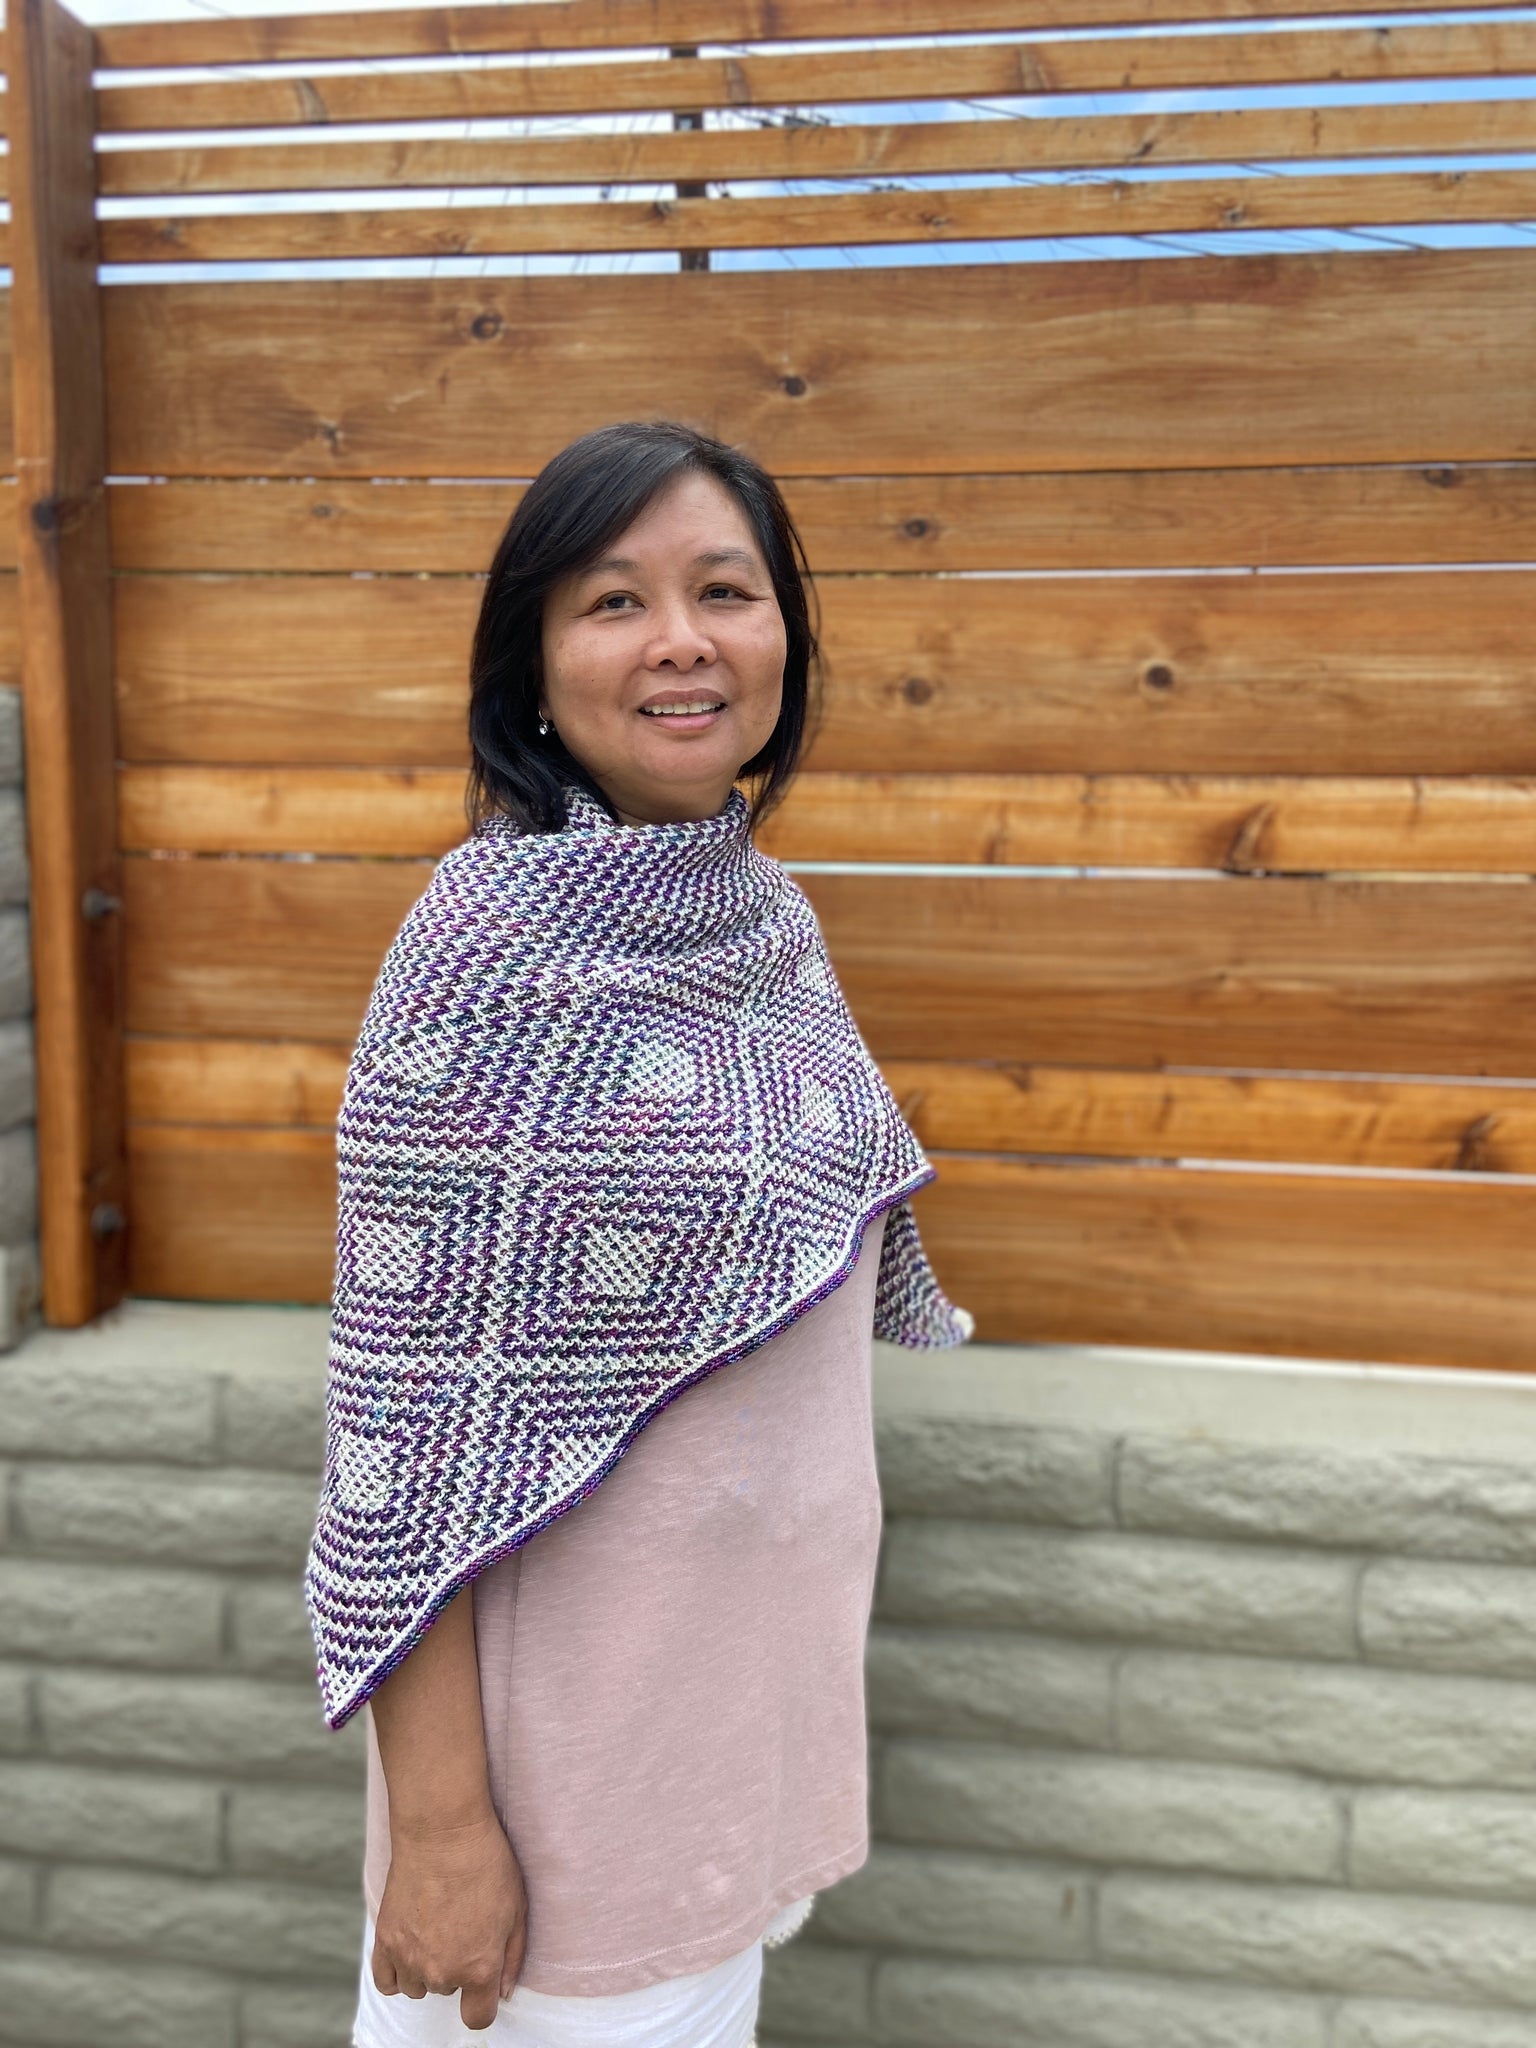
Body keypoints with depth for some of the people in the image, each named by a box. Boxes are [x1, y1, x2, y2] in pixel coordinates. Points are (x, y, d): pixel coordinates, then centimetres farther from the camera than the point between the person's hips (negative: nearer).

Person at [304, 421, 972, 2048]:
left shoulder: (771, 914, 0)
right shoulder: (487, 941, -21)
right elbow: (405, 1402, -20)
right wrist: (437, 1821, -17)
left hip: (771, 1654, 7)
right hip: (579, 1705, -6)